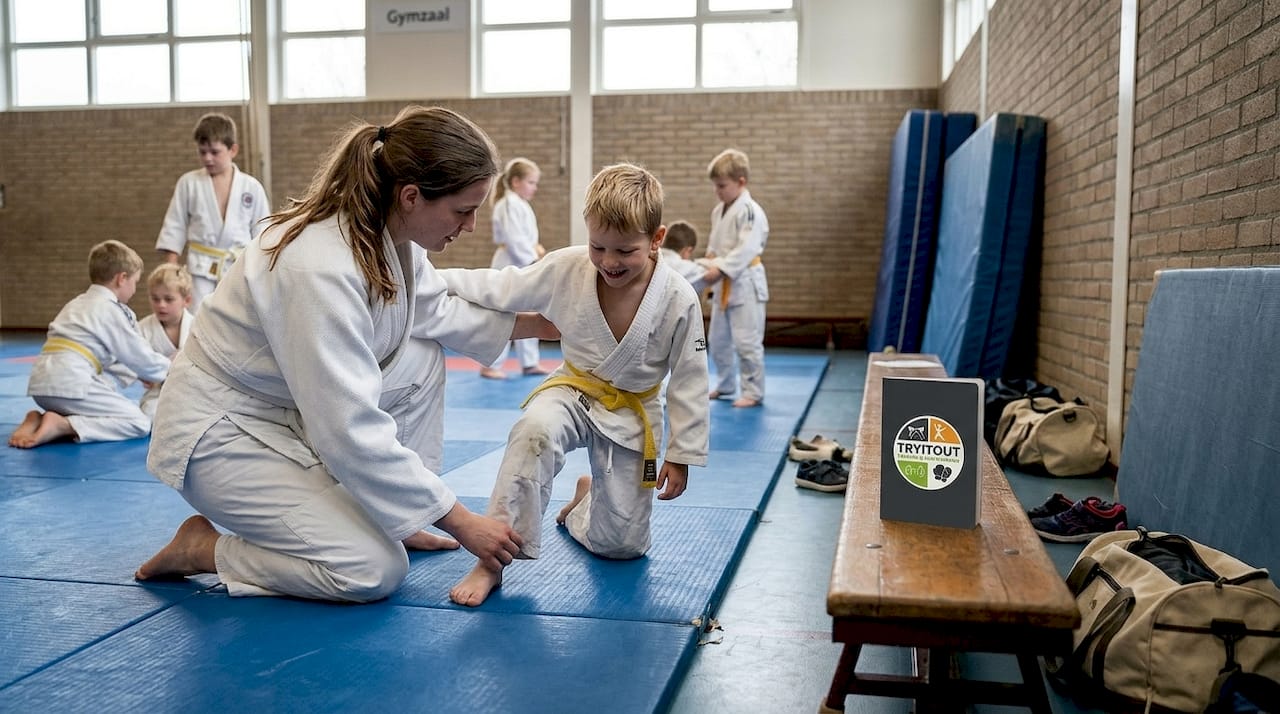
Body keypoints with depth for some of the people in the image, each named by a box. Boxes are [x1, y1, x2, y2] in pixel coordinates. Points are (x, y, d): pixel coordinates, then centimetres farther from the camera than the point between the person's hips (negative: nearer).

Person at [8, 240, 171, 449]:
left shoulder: (76, 303, 26)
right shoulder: (112, 310, -1)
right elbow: (143, 359, 3)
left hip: (41, 384, 9)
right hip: (70, 384, -9)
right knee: (141, 423, -7)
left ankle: (40, 420, 5)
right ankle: (61, 425, -19)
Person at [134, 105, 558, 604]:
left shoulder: (386, 228, -7)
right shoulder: (320, 269, -34)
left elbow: (433, 311, 12)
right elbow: (351, 433, -33)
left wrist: (535, 324, 3)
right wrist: (460, 521, -27)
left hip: (295, 410, 9)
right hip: (222, 433, -9)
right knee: (376, 571, -17)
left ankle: (389, 516, 9)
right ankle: (202, 548, 2)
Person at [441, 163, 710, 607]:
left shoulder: (679, 300, -20)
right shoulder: (565, 269, -17)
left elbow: (690, 382, -10)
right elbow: (498, 288, -7)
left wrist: (682, 454, -6)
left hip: (634, 414, 0)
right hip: (574, 392, 0)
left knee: (622, 545, 3)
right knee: (535, 431, -38)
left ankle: (585, 498, 40)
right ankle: (493, 557, -24)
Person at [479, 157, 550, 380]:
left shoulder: (521, 204, 16)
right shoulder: (509, 204, -15)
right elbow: (513, 240, -22)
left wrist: (535, 247, 4)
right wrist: (532, 259, -17)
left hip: (523, 266, 10)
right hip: (510, 265, -10)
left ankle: (530, 362, 24)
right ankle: (490, 366, 1)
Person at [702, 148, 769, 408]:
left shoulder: (749, 211, -16)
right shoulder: (718, 211, 11)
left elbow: (747, 249, -23)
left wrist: (720, 269, -26)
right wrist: (710, 261, 1)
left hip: (745, 284, -9)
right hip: (724, 285, 9)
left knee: (747, 342, -4)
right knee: (718, 339, 17)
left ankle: (753, 392, 8)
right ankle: (725, 384, 33)